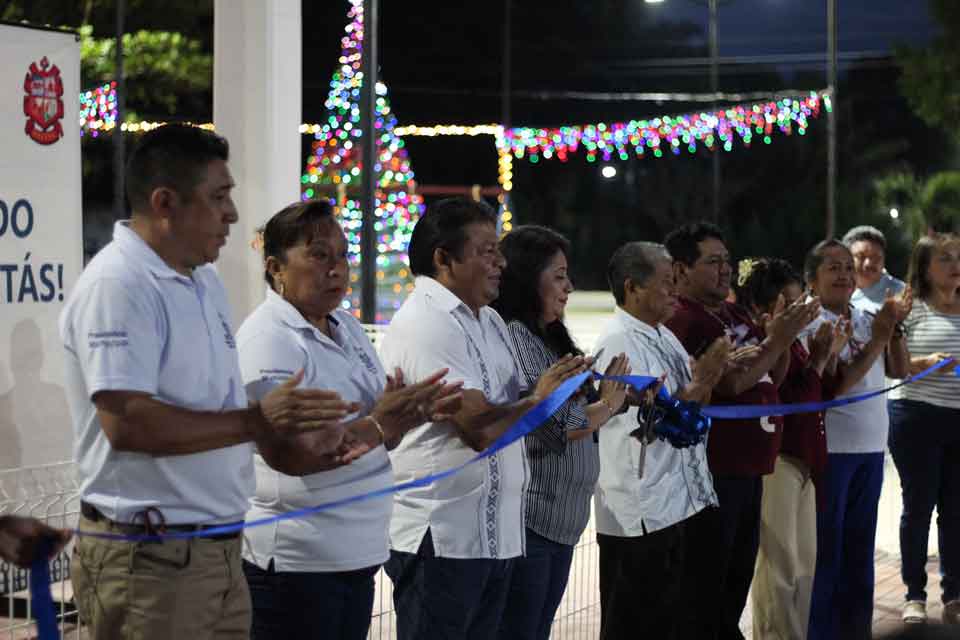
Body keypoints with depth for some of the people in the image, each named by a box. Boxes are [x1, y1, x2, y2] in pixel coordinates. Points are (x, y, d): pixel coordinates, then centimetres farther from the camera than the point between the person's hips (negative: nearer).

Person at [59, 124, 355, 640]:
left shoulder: (205, 281, 15)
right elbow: (126, 423, -26)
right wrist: (255, 423, -24)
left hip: (219, 550, 9)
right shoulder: (116, 286, -16)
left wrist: (295, 430, 5)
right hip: (149, 559, -9)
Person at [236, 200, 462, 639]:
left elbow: (381, 431, 19)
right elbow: (290, 454, -22)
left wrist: (415, 408, -2)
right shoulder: (266, 340, -13)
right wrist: (377, 427, -30)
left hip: (358, 554, 8)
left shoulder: (347, 326, 13)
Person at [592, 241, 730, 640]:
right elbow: (643, 421, -21)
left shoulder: (664, 336, 13)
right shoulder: (618, 341, -15)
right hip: (639, 512, -9)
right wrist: (697, 384, -13)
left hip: (676, 502, 9)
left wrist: (706, 380, -4)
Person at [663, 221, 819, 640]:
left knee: (738, 576, 17)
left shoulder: (737, 317, 14)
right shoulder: (682, 322, -15)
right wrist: (777, 340, -14)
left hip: (749, 469, 9)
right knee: (704, 586, -2)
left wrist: (784, 336, 2)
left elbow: (773, 378, 18)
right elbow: (731, 382, -21)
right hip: (712, 474, -9)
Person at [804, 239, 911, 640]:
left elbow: (899, 372, 9)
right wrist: (876, 341, -19)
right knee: (825, 548, 1)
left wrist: (895, 328, -5)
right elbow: (833, 387, -18)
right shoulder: (811, 325, -11)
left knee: (860, 547, 15)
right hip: (830, 449, -7)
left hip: (871, 446, 7)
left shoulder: (866, 319, 8)